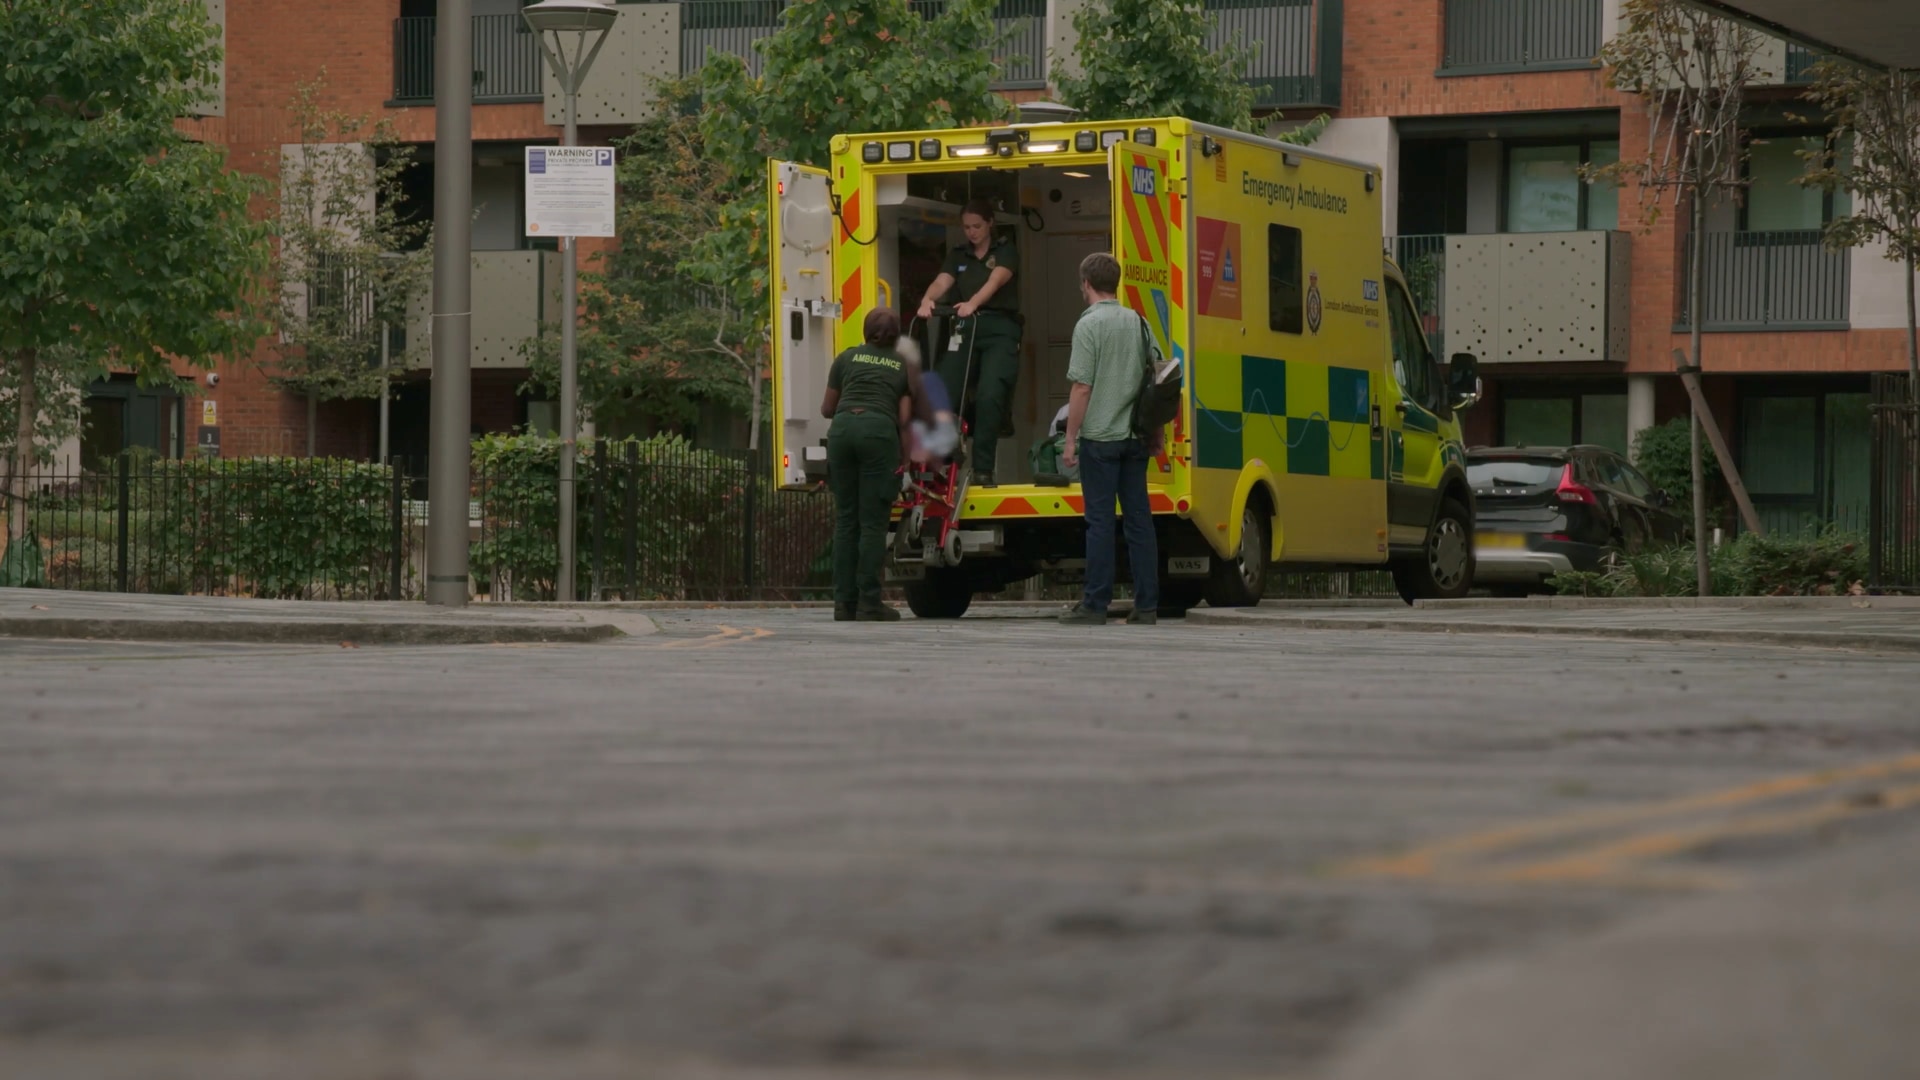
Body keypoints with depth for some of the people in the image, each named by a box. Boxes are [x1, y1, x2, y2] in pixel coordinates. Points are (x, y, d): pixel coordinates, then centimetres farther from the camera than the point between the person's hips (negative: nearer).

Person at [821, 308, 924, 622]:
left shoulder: (847, 358, 21)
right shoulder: (905, 365, 19)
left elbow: (827, 409, 26)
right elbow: (904, 418, 10)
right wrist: (905, 456, 20)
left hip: (842, 428, 2)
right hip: (879, 430, -2)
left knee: (845, 518, 7)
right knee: (873, 521, -1)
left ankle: (844, 602, 5)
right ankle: (868, 604, -4)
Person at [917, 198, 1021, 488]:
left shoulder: (1005, 251, 6)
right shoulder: (958, 256, 16)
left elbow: (995, 281, -14)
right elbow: (942, 282, -2)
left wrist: (972, 303, -34)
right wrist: (927, 300, -27)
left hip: (1000, 329, -4)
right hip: (965, 329, 4)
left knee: (989, 396, -19)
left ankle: (983, 469, -12)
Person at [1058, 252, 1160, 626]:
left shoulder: (1089, 324, -10)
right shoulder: (1139, 322, 9)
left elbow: (1082, 387, -13)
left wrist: (1070, 439, -7)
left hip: (1100, 437, -5)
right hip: (1135, 437, 5)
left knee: (1100, 520, -3)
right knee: (1139, 518, 7)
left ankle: (1095, 605, -2)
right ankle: (1146, 605, 6)